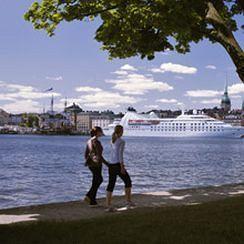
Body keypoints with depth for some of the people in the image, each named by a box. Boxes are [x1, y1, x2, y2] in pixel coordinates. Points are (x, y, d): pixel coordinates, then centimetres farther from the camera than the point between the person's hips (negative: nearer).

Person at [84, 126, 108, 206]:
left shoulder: (89, 141, 9)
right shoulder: (97, 142, -17)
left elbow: (86, 154, 12)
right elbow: (99, 155, -20)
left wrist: (87, 162, 22)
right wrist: (106, 163, -12)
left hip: (90, 164, 9)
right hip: (96, 164, -9)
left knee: (100, 179, 19)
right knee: (95, 183, 2)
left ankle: (89, 196, 16)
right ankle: (92, 201, 8)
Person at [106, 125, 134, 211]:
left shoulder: (112, 141, 14)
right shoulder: (122, 141, -9)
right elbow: (120, 154, -18)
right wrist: (122, 167, -19)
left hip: (111, 165, 7)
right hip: (118, 165, -7)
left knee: (111, 185, 5)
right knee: (128, 181, 14)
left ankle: (108, 206, 0)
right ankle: (128, 201, 19)